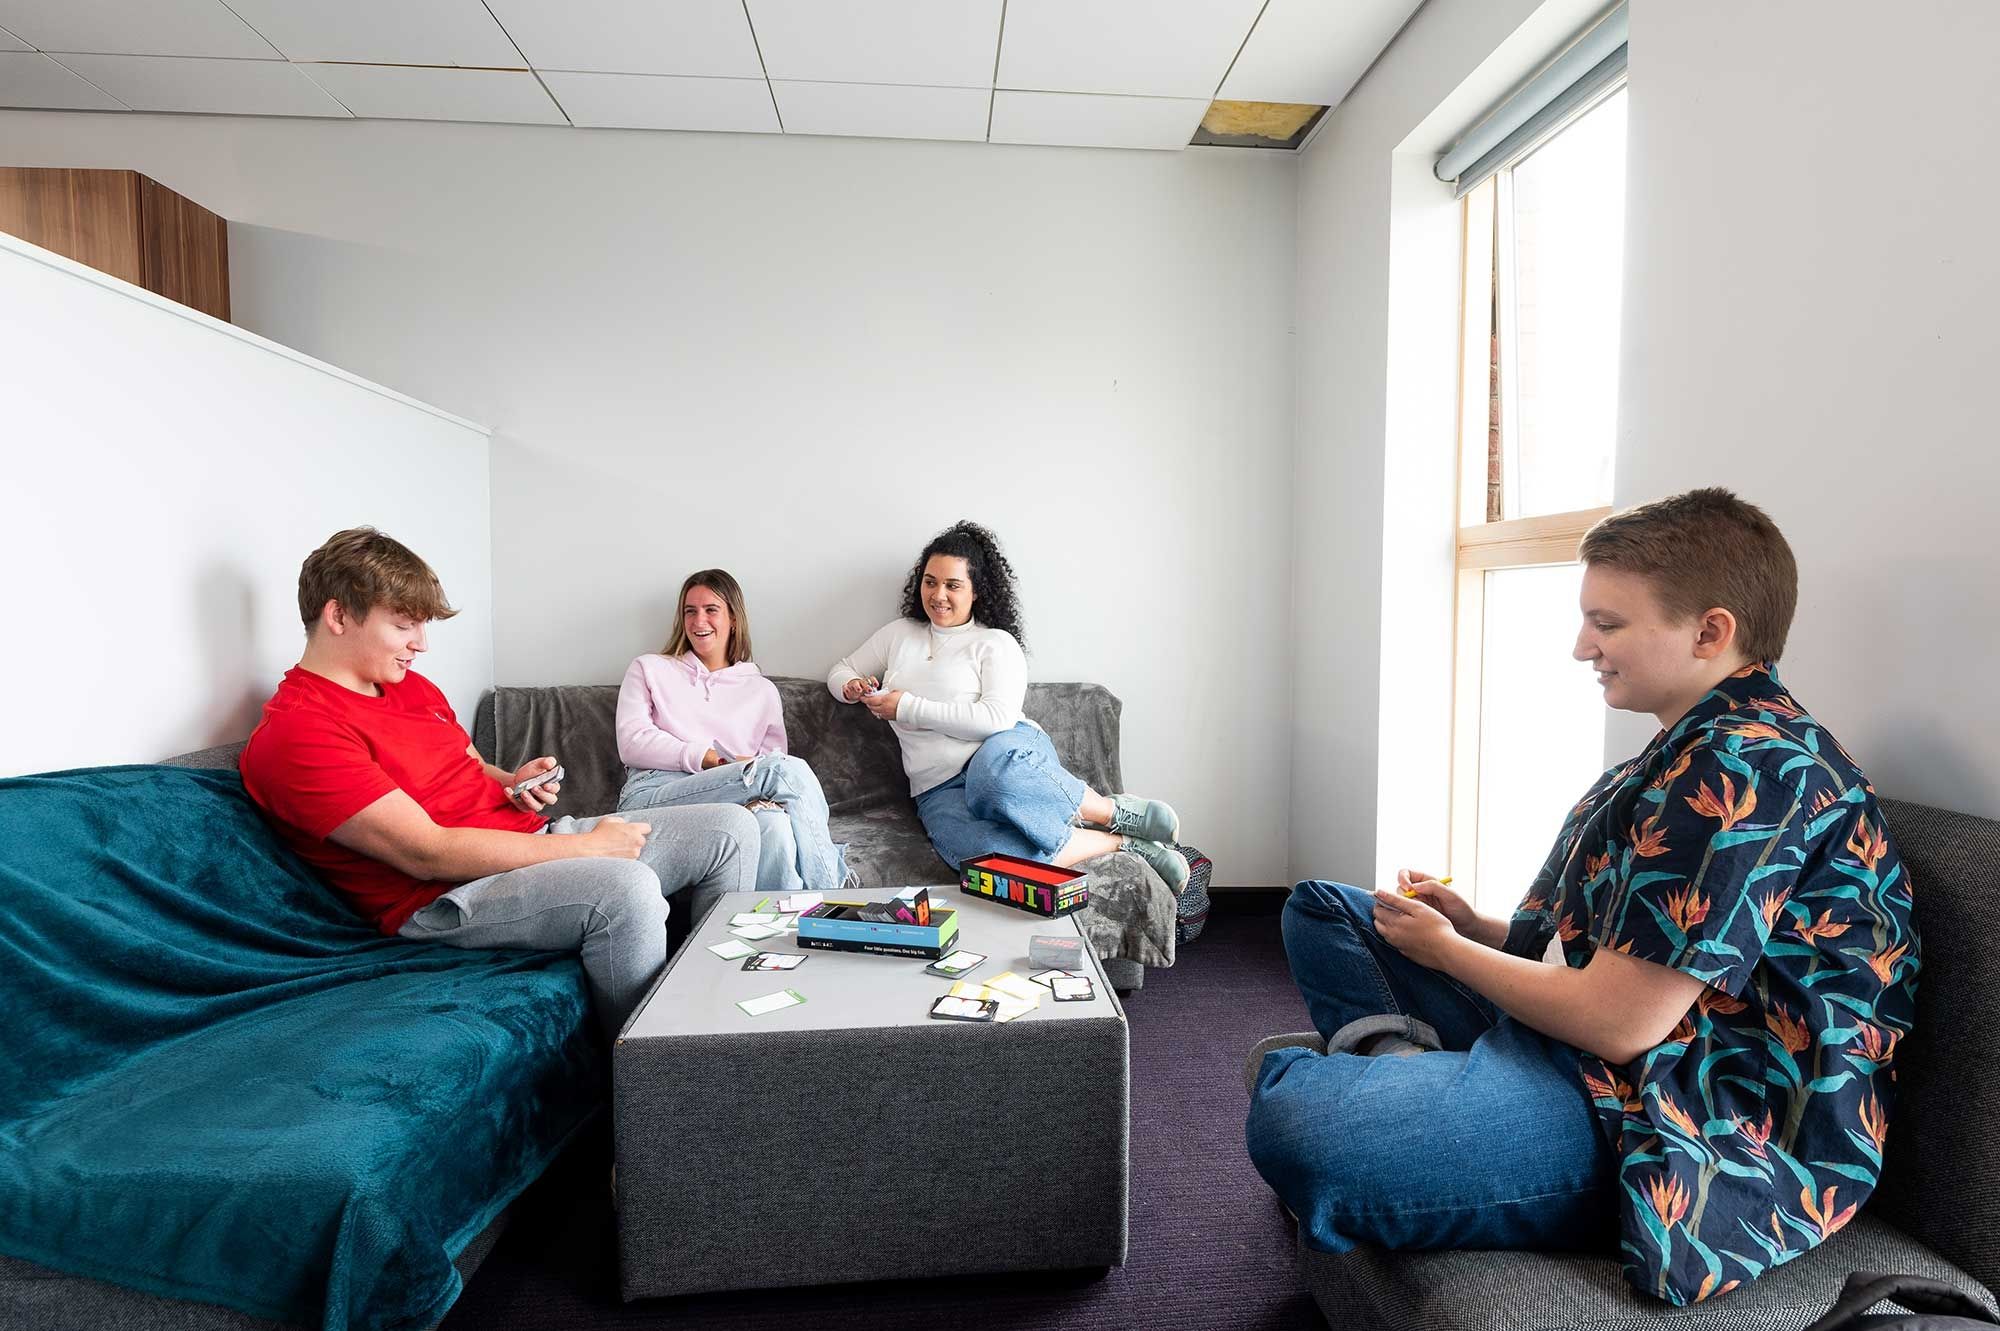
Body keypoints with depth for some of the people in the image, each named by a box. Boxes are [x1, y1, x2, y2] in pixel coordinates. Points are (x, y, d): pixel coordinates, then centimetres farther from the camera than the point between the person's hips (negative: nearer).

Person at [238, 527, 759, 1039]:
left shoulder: (412, 686, 15)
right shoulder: (295, 732, -14)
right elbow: (427, 855, -22)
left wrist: (512, 781, 3)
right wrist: (587, 846, -20)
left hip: (532, 839, 9)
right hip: (446, 898, -9)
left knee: (730, 829, 1)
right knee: (625, 887, -38)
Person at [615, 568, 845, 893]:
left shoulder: (762, 690, 26)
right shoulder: (650, 669, 22)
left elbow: (773, 757, 15)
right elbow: (632, 743, 6)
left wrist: (763, 800, -12)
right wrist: (713, 760, -8)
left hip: (736, 806, 2)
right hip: (652, 797, -2)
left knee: (775, 824, -39)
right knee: (787, 768, -28)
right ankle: (830, 889, -25)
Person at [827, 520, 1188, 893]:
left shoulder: (995, 643, 5)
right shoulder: (898, 634, 20)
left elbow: (998, 718, -10)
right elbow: (840, 670, 31)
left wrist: (908, 707, -10)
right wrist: (852, 687, 6)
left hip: (1011, 753, -2)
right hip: (941, 790, 2)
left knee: (994, 769, -45)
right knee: (987, 854, -37)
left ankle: (1113, 813, -19)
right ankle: (1122, 843, -20)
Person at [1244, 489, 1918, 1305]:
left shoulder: (1747, 765, -20)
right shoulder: (1701, 749, 13)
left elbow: (1617, 1022, -22)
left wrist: (1447, 951, -6)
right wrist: (1475, 926, 3)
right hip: (1574, 1043, 11)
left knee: (1294, 1123, -36)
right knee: (1320, 906, 18)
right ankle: (1394, 1054, -5)